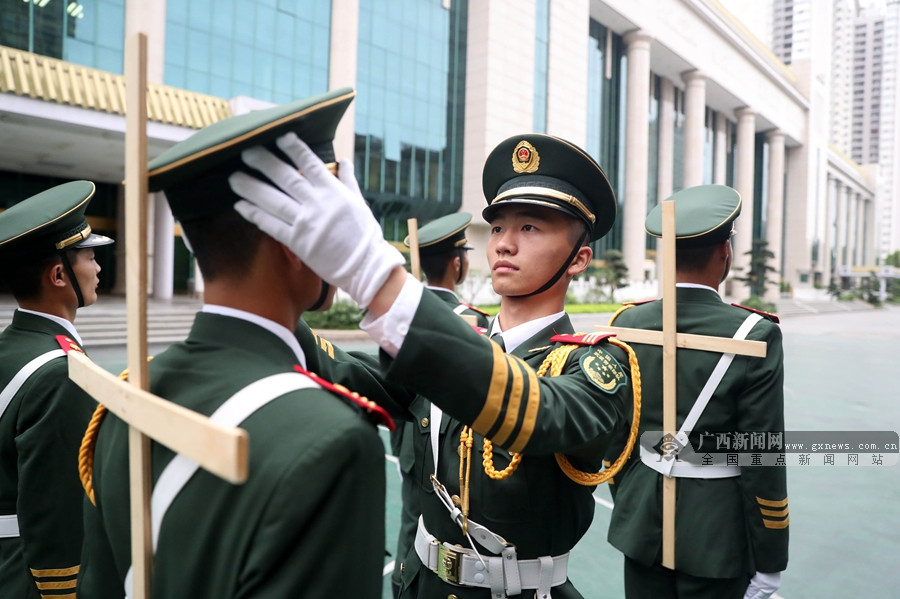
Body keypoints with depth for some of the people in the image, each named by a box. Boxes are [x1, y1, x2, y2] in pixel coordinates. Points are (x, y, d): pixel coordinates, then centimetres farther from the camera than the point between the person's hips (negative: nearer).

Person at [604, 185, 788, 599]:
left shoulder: (628, 324, -5)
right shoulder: (755, 335, -17)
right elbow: (762, 461, -14)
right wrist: (768, 561, -3)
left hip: (641, 521, 4)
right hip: (714, 533, -3)